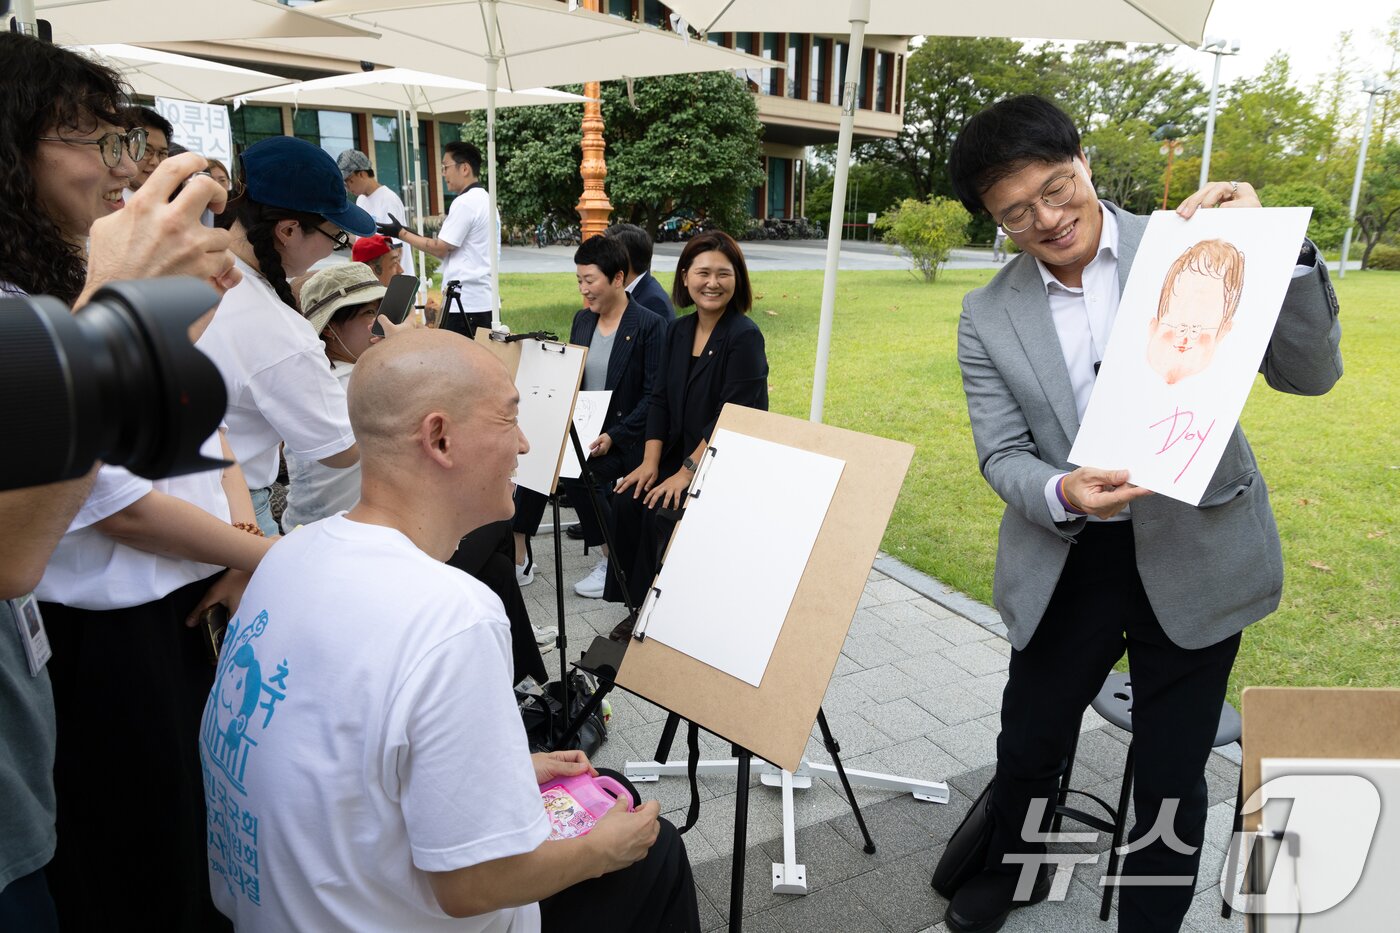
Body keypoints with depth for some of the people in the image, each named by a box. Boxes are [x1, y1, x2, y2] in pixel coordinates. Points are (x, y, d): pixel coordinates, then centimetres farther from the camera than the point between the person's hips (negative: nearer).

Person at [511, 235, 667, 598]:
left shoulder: (649, 326, -10)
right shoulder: (582, 319, 11)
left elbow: (654, 396, -13)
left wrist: (613, 436, -21)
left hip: (622, 438, -6)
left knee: (577, 474, -29)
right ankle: (518, 559, -10)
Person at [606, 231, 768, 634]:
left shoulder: (745, 337, -15)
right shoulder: (679, 331, 7)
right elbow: (660, 399, 6)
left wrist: (687, 472, -21)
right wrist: (650, 461, -5)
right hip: (677, 454, 7)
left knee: (660, 512, -23)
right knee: (626, 501, -14)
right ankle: (637, 605, 2)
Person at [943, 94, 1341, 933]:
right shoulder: (989, 317, -3)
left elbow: (1310, 373, -9)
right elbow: (1003, 455, -4)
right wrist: (1061, 494, -26)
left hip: (1196, 554, -1)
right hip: (1067, 561, 2)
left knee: (1170, 773, 11)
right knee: (1027, 744, 17)